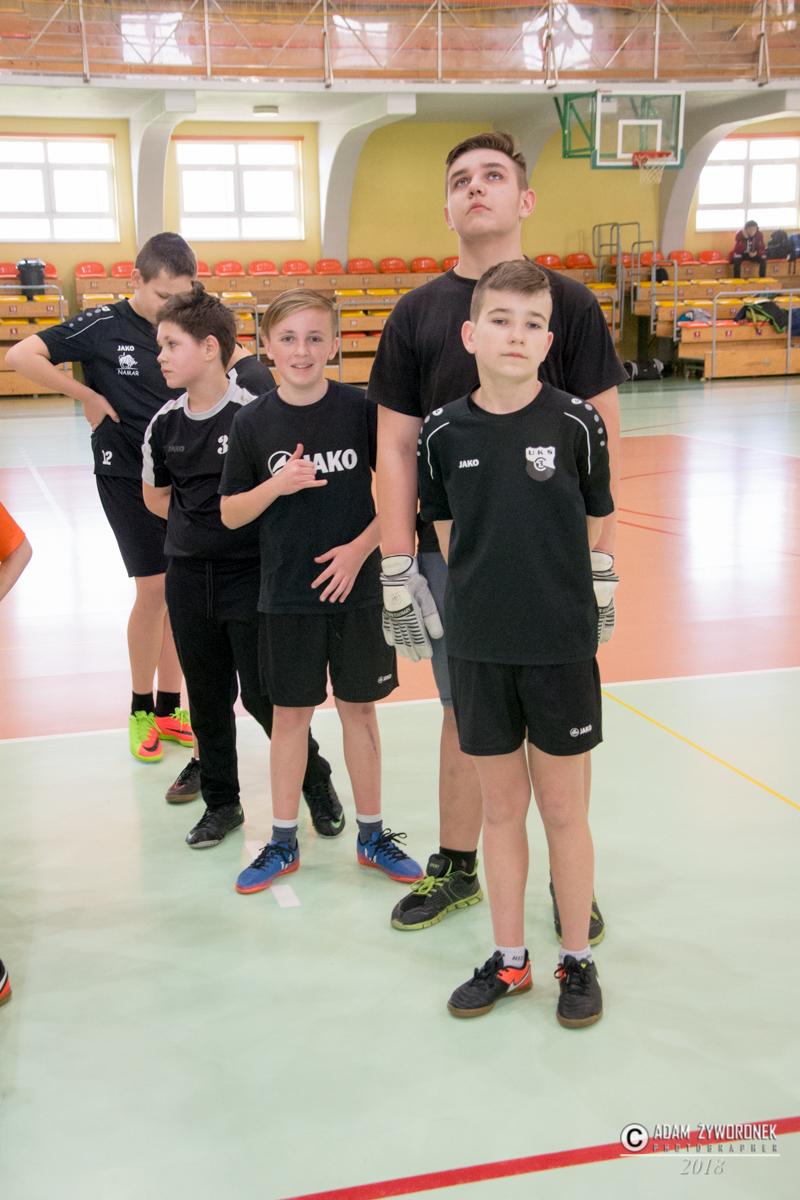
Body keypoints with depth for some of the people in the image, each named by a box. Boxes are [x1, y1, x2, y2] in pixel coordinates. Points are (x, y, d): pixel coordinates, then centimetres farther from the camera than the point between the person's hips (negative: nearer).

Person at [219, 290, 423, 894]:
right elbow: (231, 513, 1)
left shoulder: (361, 408, -6)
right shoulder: (253, 422, -3)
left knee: (359, 707, 11)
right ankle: (283, 842, 25)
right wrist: (277, 485, -16)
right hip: (286, 594, 1)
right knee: (291, 712, 10)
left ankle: (372, 834, 27)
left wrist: (360, 548, -13)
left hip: (357, 588, 0)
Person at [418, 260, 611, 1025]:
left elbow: (593, 531, 3)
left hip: (561, 645, -2)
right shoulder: (444, 433, -2)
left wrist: (549, 591, 7)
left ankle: (577, 960, 27)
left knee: (562, 808, 8)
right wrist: (490, 596, 7)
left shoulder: (576, 423, -7)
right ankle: (509, 959, 29)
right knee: (499, 806, 13)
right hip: (479, 647, 2)